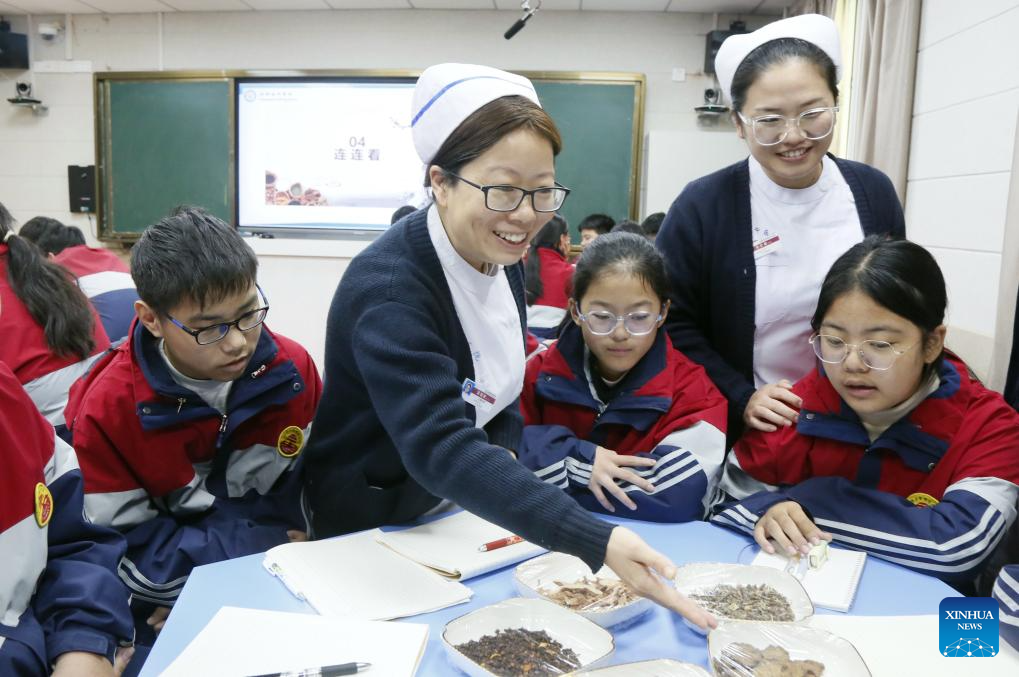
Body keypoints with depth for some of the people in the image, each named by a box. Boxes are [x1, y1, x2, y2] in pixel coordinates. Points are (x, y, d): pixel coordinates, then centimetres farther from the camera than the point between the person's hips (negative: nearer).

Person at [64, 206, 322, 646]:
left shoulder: (290, 371, -8)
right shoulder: (108, 409, -13)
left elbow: (287, 496, -1)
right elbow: (122, 553, -12)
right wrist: (263, 544, -16)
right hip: (161, 611, -2)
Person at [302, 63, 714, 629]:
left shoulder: (503, 262, -4)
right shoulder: (388, 289, -29)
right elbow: (441, 449, -40)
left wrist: (500, 467, -8)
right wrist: (598, 541, -48)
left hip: (466, 514, 6)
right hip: (373, 531, -6)